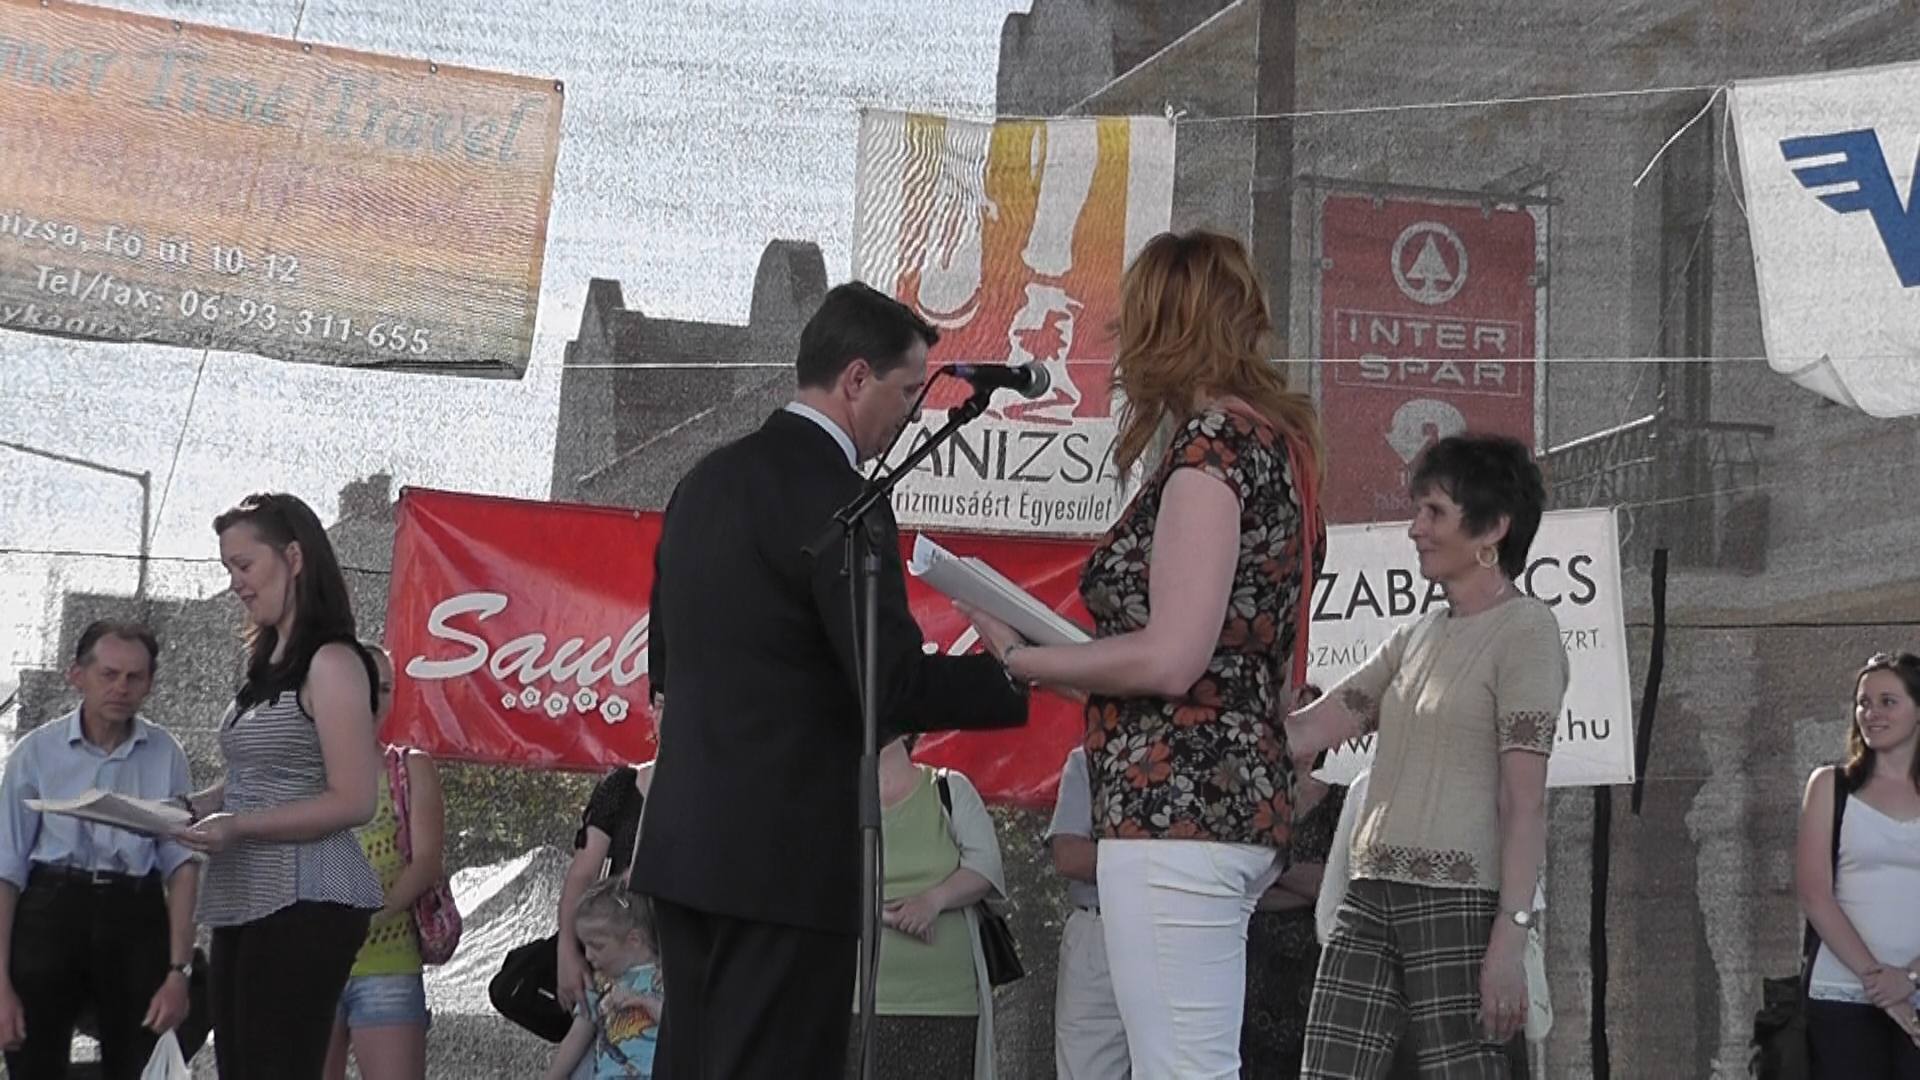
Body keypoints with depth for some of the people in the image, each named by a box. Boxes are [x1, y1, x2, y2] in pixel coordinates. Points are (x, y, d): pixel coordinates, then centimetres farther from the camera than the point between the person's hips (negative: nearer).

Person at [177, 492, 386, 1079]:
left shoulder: (331, 663, -11)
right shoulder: (267, 665, 16)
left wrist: (239, 828, -20)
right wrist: (191, 806, 7)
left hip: (304, 903, -9)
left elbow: (352, 802, -16)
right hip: (244, 901, 9)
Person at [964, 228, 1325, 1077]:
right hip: (1239, 788, 10)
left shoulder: (1211, 442, -10)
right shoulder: (1271, 441, 18)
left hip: (1175, 806, -10)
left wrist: (1022, 659, -5)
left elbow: (1169, 657, -18)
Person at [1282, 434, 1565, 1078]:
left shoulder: (1524, 631, -3)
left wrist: (1510, 938, -18)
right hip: (1373, 897, 8)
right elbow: (1304, 731, 15)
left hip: (1459, 899, -8)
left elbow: (1525, 801, -11)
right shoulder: (1417, 637, 20)